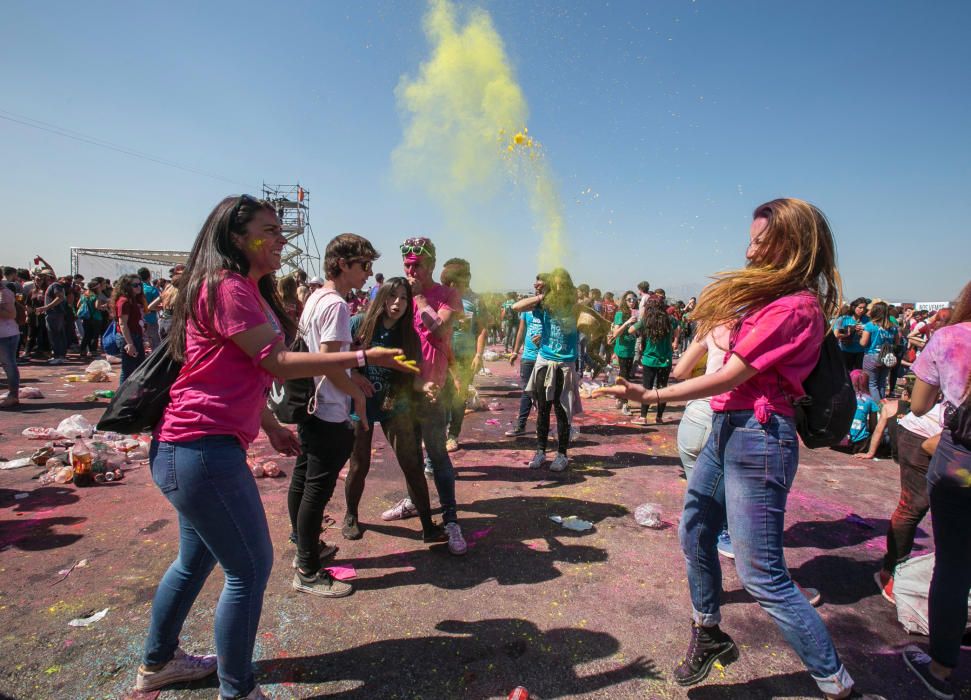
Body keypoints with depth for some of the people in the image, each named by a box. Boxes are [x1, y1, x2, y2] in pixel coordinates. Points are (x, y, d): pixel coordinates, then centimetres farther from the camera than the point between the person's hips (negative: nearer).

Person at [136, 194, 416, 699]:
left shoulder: (249, 289, 16)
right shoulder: (228, 287, -16)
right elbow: (277, 363, -21)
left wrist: (271, 426, 18)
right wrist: (363, 357, -22)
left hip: (188, 447, 11)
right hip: (202, 448, -11)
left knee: (196, 559, 24)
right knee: (251, 567, 0)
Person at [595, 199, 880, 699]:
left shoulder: (795, 307, -16)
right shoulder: (770, 298, 13)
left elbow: (730, 376, -19)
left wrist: (651, 396, -18)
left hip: (758, 436, -10)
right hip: (725, 428, 10)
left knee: (763, 576, -2)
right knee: (695, 536, 21)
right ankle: (708, 637, 40)